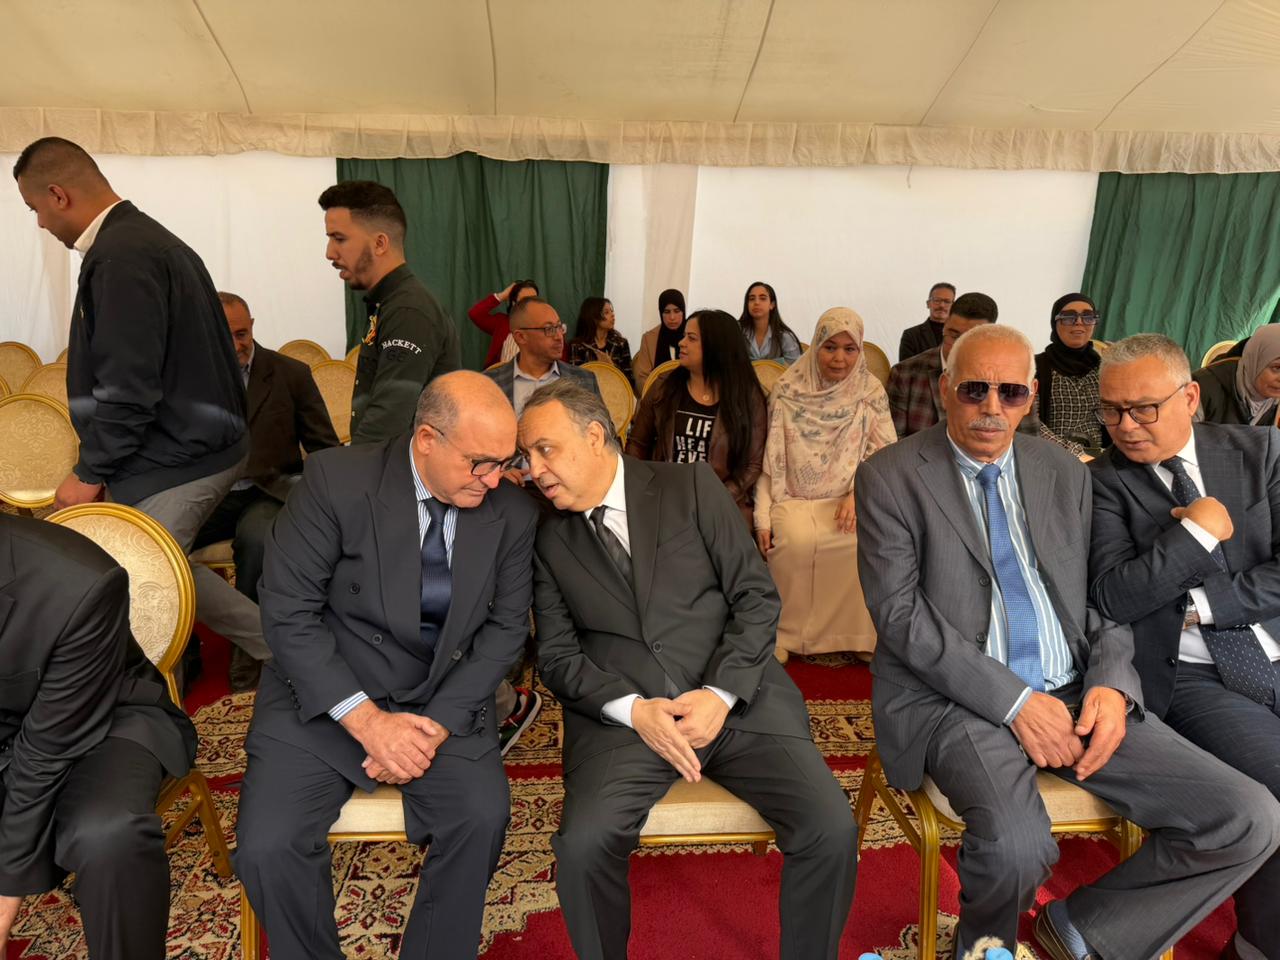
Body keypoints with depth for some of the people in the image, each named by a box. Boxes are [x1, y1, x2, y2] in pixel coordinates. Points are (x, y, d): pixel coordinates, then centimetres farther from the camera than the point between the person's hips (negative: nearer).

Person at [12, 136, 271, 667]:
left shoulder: (121, 254, -18)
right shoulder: (148, 237, 14)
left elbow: (128, 387, -22)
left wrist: (88, 473, -11)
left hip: (176, 462, -10)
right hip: (197, 445, 10)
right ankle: (277, 647, 23)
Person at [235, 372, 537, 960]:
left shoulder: (512, 513, -6)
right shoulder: (335, 480, -15)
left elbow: (505, 627, 0)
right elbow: (288, 613, -14)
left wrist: (440, 722, -13)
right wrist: (365, 719, -20)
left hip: (443, 701, 2)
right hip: (324, 696, -1)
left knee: (482, 817, -22)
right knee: (268, 847, -18)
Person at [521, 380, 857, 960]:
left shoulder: (692, 488, 4)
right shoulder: (549, 541, 9)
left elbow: (756, 597, 1)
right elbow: (557, 655, 5)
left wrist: (722, 694, -12)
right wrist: (634, 709, -12)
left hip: (737, 700, 0)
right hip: (622, 716, 1)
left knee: (831, 830, -19)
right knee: (582, 846, -25)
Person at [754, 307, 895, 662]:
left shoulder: (871, 391, 3)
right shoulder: (787, 388, 0)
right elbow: (769, 457, 0)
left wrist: (859, 491, -16)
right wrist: (762, 517, -7)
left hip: (848, 498, 1)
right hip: (793, 497, -1)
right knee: (797, 539, -31)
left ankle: (853, 635, -7)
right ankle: (786, 633, -10)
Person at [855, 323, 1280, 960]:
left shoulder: (1066, 473, 13)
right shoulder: (890, 478, -3)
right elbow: (899, 612, -10)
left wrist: (1112, 684, -6)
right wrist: (1013, 700, -16)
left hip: (1075, 694, 5)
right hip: (957, 699, -5)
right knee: (1017, 845, -32)